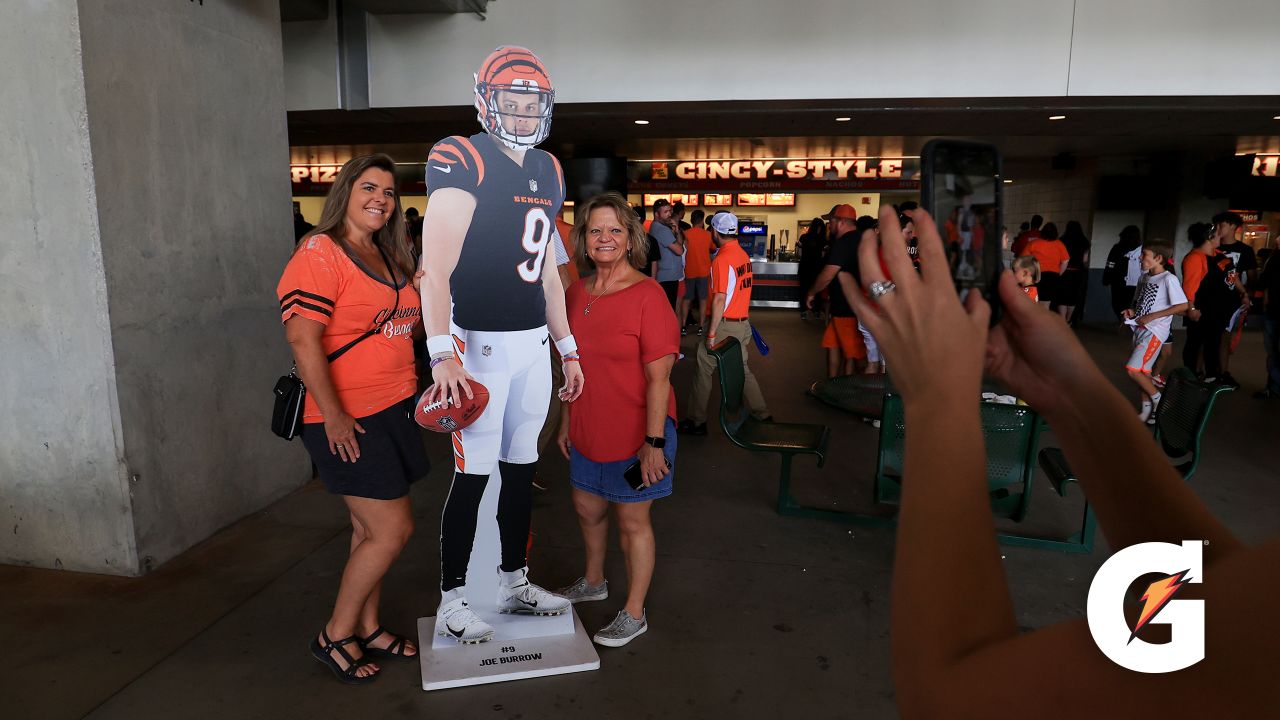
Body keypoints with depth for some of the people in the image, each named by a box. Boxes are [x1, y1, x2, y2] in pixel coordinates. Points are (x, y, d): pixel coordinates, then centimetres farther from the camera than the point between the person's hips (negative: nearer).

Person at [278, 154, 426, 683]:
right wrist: (333, 416, -23)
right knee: (393, 530, -5)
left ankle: (368, 629, 31)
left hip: (393, 411, 8)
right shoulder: (320, 253, -12)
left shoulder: (388, 257, 14)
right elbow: (302, 339, -20)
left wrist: (430, 307, 3)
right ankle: (335, 636, 15)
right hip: (348, 420, -8)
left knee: (370, 529, 15)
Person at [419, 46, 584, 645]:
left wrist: (567, 348, 17)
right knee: (474, 473, -1)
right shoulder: (464, 161, -10)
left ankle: (514, 584, 29)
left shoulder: (548, 171, 13)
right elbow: (436, 266, -18)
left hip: (534, 342, 7)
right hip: (482, 342, -7)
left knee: (522, 467, 13)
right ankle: (452, 603, 17)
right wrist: (442, 355, -27)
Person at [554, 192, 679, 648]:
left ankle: (634, 614, 29)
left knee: (632, 522, 8)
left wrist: (655, 442, -20)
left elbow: (659, 377, -18)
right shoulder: (577, 293, 3)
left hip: (635, 433, -7)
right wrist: (567, 420, 13)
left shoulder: (647, 295, -18)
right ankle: (593, 582, 49)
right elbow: (575, 366, 11)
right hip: (588, 430, 7)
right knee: (587, 509, 23)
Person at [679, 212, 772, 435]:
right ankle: (762, 414, 21)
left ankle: (696, 421, 10)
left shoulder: (722, 259, -17)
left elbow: (720, 300, -20)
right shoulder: (743, 255, 7)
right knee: (742, 369, 17)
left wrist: (711, 334, -17)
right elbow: (743, 290, 12)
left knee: (703, 370, 3)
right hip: (743, 322, 8)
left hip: (725, 325, -8)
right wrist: (745, 326, 18)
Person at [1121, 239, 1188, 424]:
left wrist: (1152, 316, -19)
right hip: (1140, 329, 8)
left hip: (1155, 331, -8)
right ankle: (1147, 410, 19)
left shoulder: (1168, 279, -13)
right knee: (1142, 371, 10)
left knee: (1132, 370, -14)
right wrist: (1133, 311, 1)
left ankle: (1158, 400, 6)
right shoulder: (1145, 278, 11)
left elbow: (1183, 305, -18)